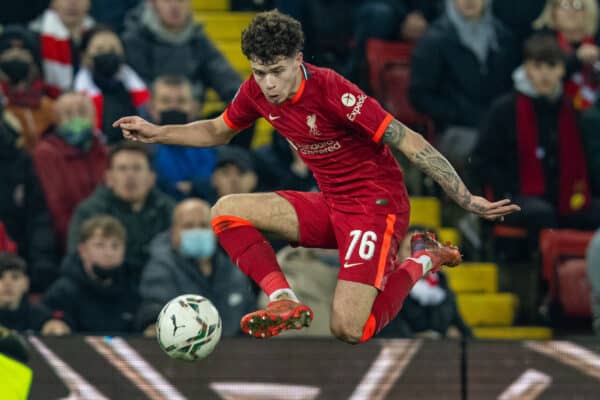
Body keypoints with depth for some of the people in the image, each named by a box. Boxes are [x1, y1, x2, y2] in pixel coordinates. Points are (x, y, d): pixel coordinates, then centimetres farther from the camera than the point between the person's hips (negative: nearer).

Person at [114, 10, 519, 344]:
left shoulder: (332, 91, -27)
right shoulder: (258, 91, -5)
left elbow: (410, 143, -23)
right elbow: (219, 131, 18)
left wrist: (467, 200, -22)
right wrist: (159, 133, 4)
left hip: (376, 205, -7)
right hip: (330, 206, 7)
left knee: (349, 331, -19)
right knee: (227, 210, -7)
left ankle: (422, 261, 6)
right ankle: (286, 302, -11)